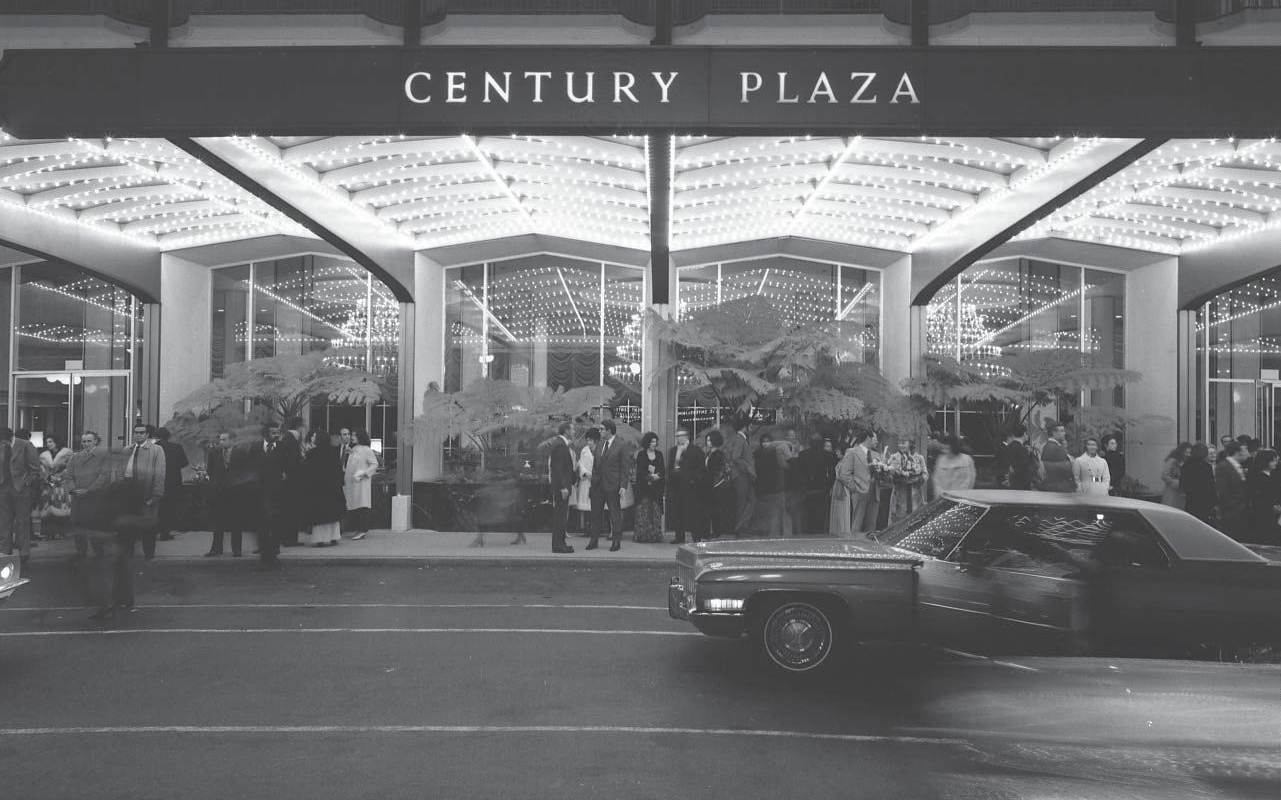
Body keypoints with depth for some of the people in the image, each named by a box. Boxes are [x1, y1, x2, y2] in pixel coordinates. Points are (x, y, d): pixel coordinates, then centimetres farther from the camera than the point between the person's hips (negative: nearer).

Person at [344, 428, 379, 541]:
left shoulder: (366, 450, -6)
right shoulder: (353, 450, 14)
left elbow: (375, 464, -8)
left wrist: (363, 473, -16)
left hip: (362, 482, -7)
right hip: (351, 481, 7)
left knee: (361, 505, -8)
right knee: (352, 506, 6)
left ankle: (362, 531, -7)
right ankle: (356, 529, 12)